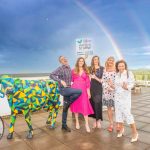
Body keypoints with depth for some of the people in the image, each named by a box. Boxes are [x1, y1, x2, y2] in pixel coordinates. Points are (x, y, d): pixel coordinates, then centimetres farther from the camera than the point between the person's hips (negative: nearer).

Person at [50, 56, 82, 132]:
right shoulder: (60, 69, -11)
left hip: (68, 89, 7)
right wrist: (60, 81, -28)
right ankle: (67, 103, -6)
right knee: (79, 91, -25)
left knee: (66, 108, 12)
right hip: (63, 89, -7)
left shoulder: (69, 68, 11)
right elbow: (51, 75, -21)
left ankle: (64, 125, 24)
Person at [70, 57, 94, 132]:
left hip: (83, 90, 0)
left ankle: (87, 124, 2)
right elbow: (71, 80, 7)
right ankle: (77, 122, 22)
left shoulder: (86, 71, 7)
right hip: (75, 89, 0)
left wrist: (88, 91, -2)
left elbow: (88, 82, 4)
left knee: (85, 106, -5)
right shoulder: (73, 71, 6)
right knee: (76, 105, 7)